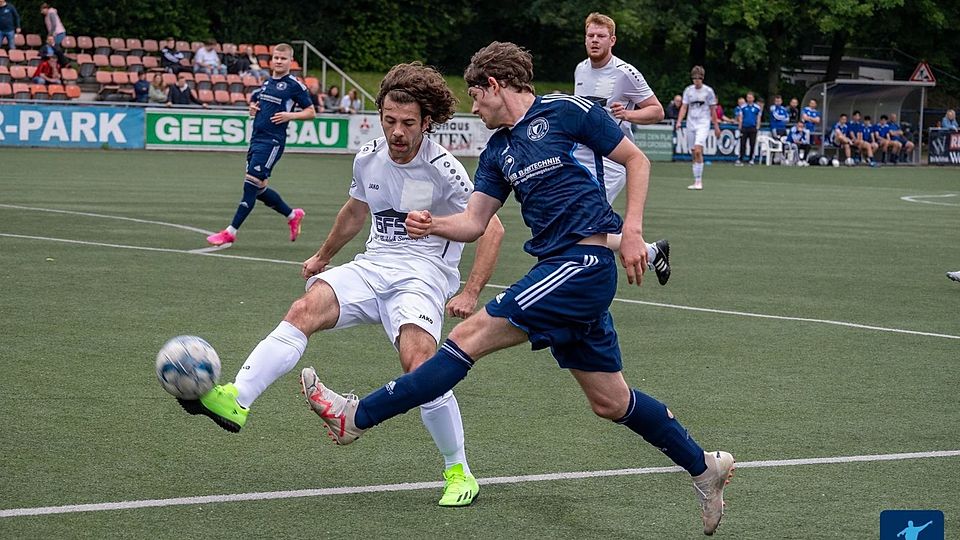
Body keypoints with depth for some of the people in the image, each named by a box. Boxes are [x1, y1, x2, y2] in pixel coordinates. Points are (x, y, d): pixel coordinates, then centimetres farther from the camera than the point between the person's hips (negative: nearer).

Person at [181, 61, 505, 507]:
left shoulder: (444, 169, -10)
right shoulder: (368, 158, 7)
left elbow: (491, 228, -7)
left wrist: (470, 294, -16)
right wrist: (323, 256, 41)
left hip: (422, 274, -5)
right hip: (372, 267, 5)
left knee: (418, 364, -28)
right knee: (305, 309, -24)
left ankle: (459, 472, -9)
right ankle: (237, 399, -40)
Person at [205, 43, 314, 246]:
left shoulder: (294, 85, -4)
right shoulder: (267, 82, 15)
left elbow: (311, 112, -1)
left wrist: (290, 115, -17)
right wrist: (252, 107, 11)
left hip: (272, 142, -8)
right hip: (256, 138, 8)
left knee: (252, 184, -11)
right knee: (259, 189, 11)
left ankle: (230, 232, -7)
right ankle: (293, 215, 32)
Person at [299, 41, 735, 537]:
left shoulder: (565, 111, -3)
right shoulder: (498, 151, 18)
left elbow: (636, 160, 0)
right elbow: (474, 222, 14)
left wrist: (632, 231, -10)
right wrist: (433, 225, -8)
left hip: (583, 262, -9)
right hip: (558, 268, 9)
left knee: (471, 336, -11)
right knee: (610, 401, 12)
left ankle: (356, 418, -10)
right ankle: (704, 466, 26)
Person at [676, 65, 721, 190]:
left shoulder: (708, 91, 0)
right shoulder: (688, 90, 7)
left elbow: (713, 110, 6)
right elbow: (684, 107, 7)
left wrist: (716, 126, 7)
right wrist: (679, 121, -7)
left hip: (703, 124, -4)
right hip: (690, 124, 4)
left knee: (698, 151, -19)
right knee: (694, 154, 5)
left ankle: (699, 181, -18)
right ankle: (696, 181, 12)